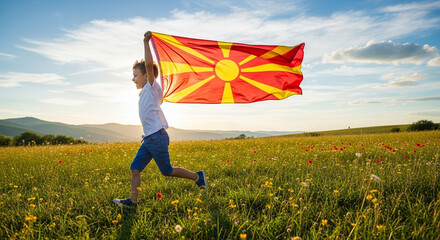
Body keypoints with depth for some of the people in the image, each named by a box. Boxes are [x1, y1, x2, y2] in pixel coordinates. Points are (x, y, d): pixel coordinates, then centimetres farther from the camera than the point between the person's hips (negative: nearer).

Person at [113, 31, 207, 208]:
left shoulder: (152, 88, -7)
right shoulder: (145, 92, 19)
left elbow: (149, 65, -19)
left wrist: (146, 42, -22)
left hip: (157, 137, -9)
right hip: (149, 138, 9)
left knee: (166, 171, -1)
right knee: (135, 168, 4)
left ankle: (197, 176, 13)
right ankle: (133, 200, 9)